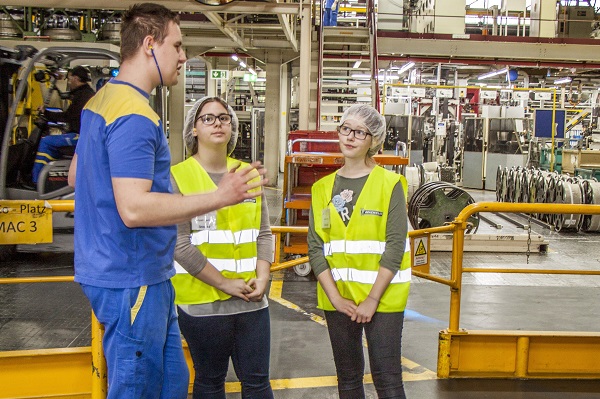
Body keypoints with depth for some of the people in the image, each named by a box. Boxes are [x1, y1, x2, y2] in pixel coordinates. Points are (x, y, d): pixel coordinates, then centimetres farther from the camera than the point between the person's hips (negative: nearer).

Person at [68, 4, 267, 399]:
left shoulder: (103, 99, 12)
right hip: (132, 279, -10)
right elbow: (134, 209, -28)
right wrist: (220, 197, -25)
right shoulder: (135, 115, -21)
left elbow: (75, 176, 22)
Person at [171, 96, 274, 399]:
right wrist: (224, 283, -13)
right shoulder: (177, 177, -6)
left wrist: (262, 278, -4)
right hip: (202, 302, -4)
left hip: (252, 299, 4)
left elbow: (263, 233, 10)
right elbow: (180, 243, -12)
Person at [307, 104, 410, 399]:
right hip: (337, 297, 4)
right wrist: (335, 297, -7)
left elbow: (395, 247, -10)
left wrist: (372, 299, -14)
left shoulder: (390, 184, -4)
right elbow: (315, 248, 2)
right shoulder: (323, 188, 6)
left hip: (382, 296, -3)